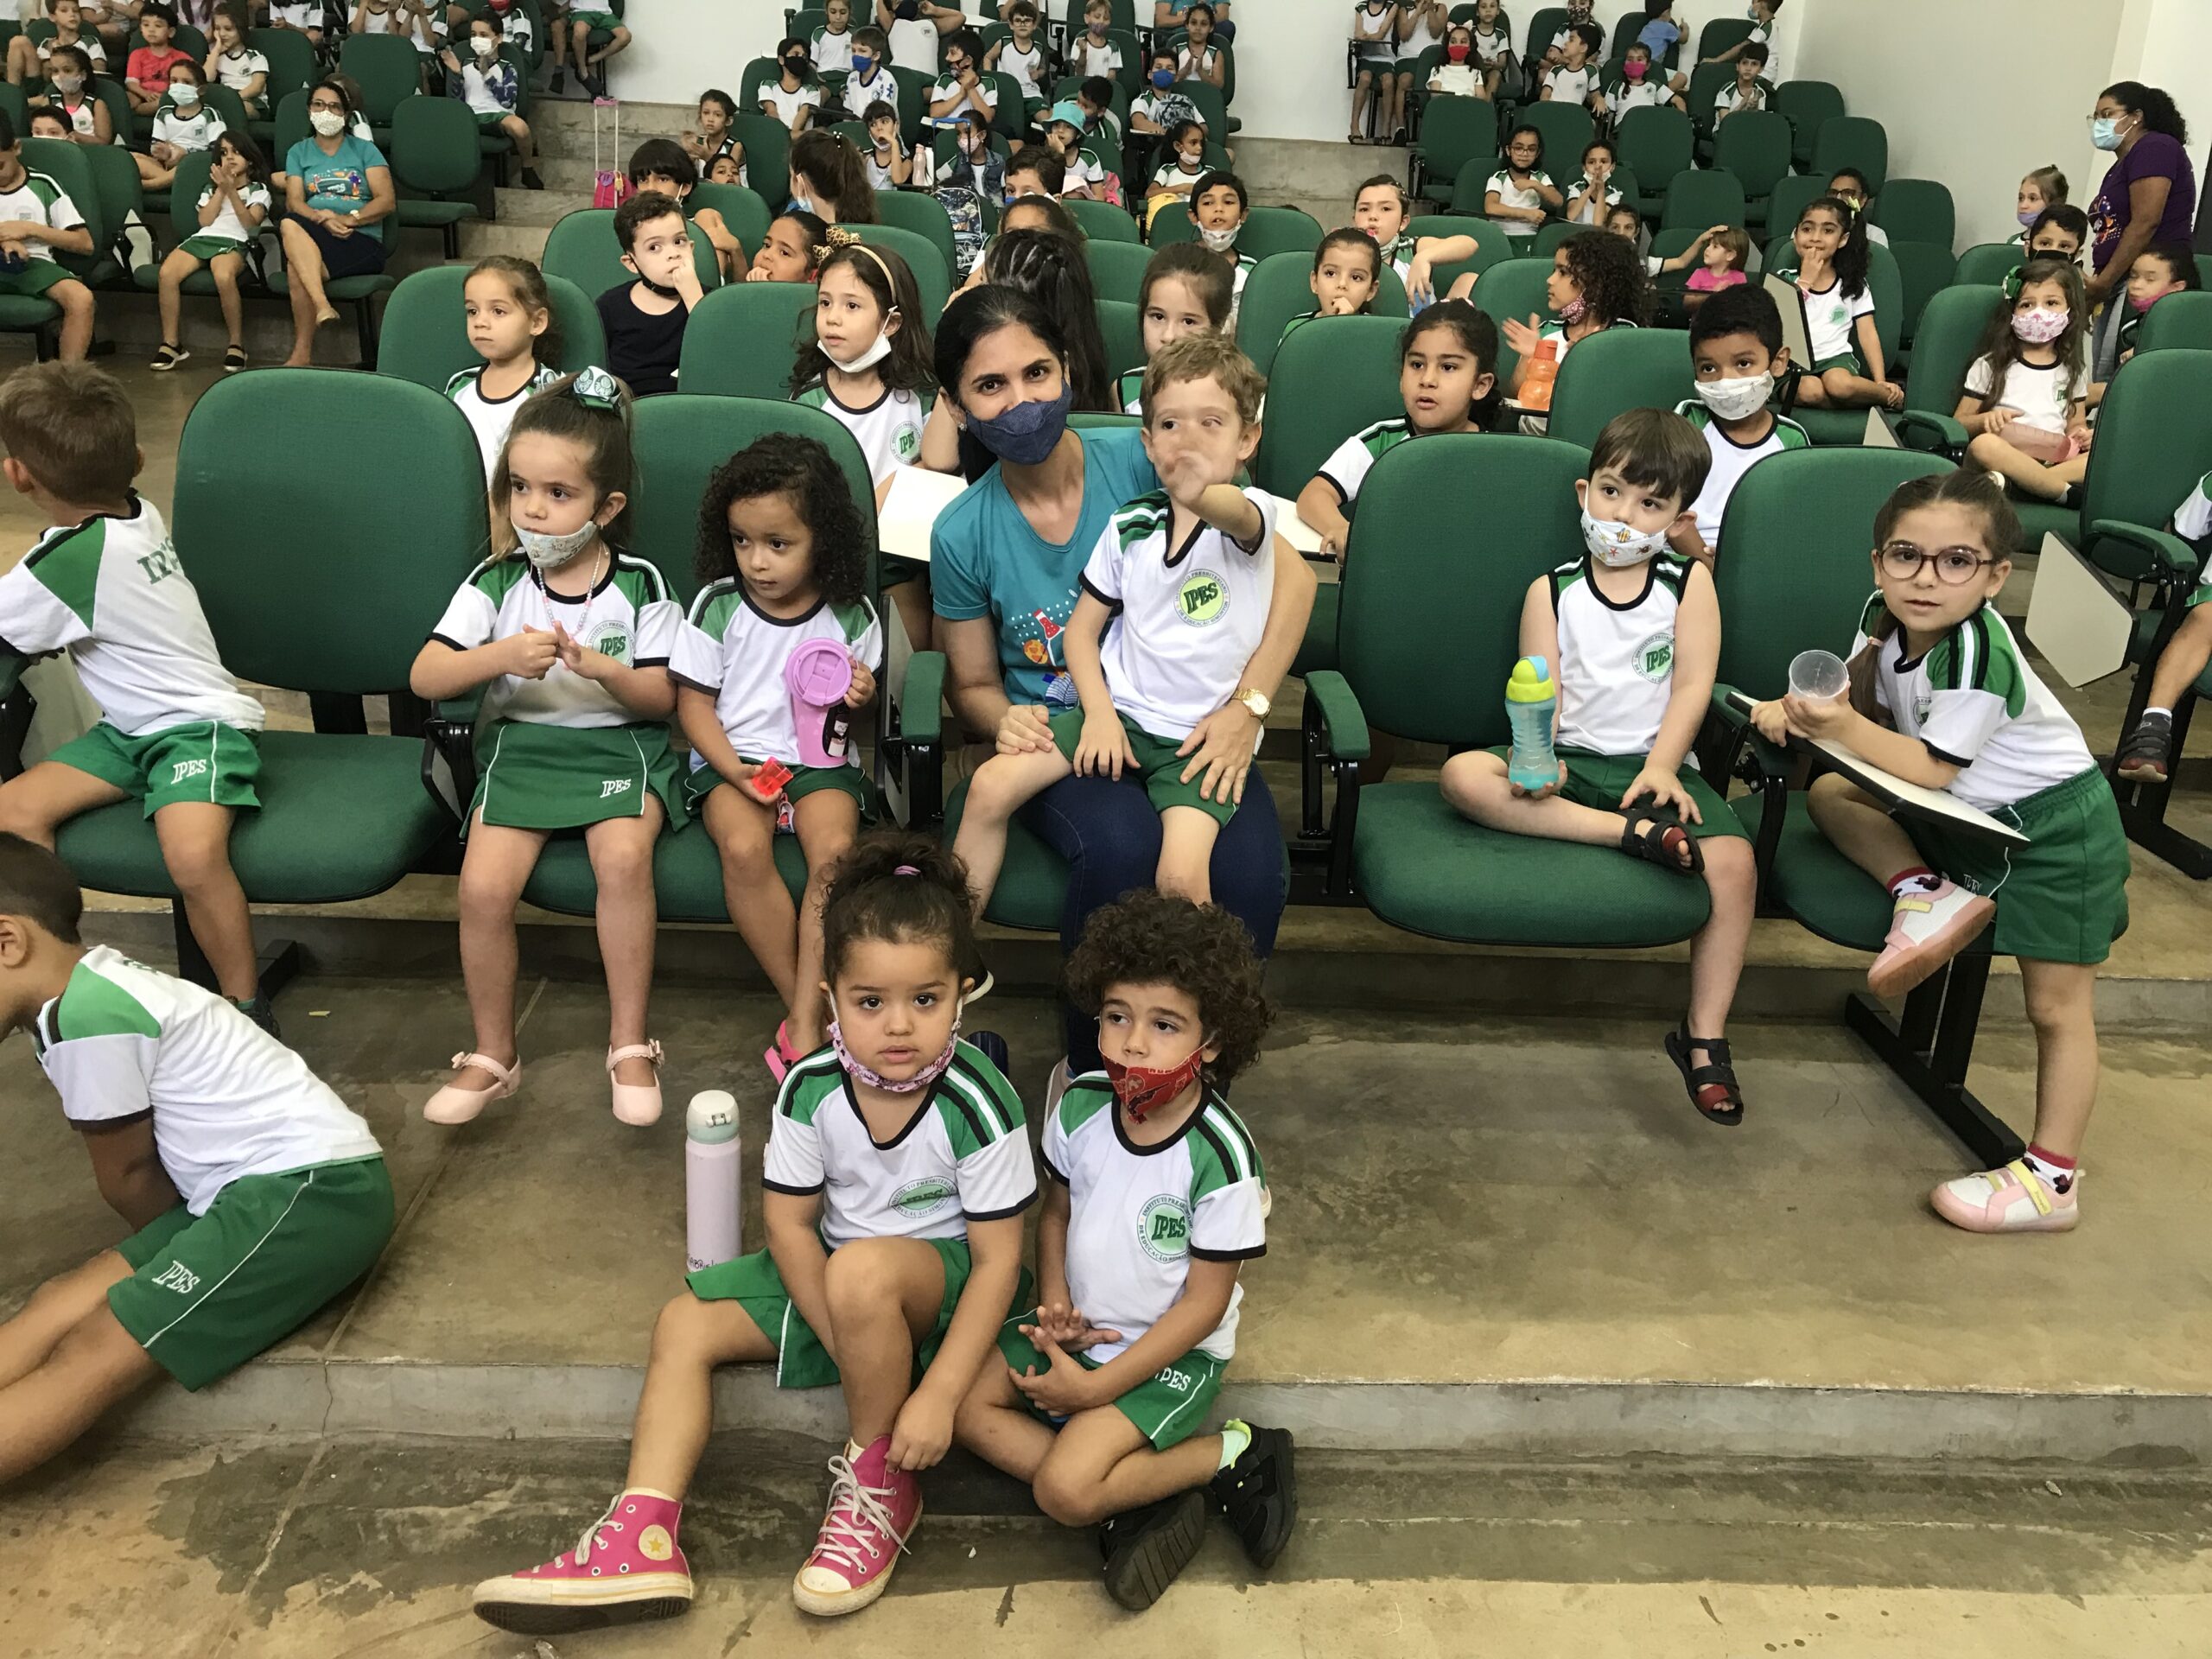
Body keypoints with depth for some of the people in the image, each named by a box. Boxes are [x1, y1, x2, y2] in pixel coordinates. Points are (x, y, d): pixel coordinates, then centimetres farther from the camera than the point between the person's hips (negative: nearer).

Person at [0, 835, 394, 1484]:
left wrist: (177, 1243, 16)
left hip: (312, 1189, -10)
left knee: (91, 1356, -17)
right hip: (277, 1187, 10)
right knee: (58, 1307, 0)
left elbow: (126, 1174, 0)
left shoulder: (86, 1019, -15)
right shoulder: (99, 985, 15)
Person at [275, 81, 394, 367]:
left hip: (363, 240, -2)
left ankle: (302, 354, -31)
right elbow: (294, 203, 5)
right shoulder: (299, 152, 20)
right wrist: (323, 219, -17)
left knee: (297, 267, -31)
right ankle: (322, 305, -49)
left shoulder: (365, 150, 15)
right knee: (290, 226, -35)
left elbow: (387, 201, 2)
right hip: (314, 236, 2)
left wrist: (348, 219, -14)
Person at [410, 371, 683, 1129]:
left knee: (623, 858, -31)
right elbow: (424, 678, -5)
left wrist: (602, 668, -21)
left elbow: (662, 698, -1)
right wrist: (504, 655, -23)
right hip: (519, 746, 2)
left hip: (619, 747, -1)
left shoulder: (638, 585, 0)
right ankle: (493, 1053, 2)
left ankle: (630, 1044, -14)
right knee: (484, 883, -22)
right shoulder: (497, 582, 2)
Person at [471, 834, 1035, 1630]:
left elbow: (999, 1260, -21)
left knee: (862, 1270, -37)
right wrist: (853, 1348, -16)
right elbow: (789, 1223, -8)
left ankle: (878, 1481, -14)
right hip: (829, 1273, 6)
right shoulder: (811, 1089, -15)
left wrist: (938, 1396, -26)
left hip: (943, 1273, -6)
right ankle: (640, 1539, -13)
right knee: (685, 1324, -5)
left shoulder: (979, 1105, -25)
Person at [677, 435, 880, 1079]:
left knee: (836, 850, -30)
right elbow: (693, 700, 1)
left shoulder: (850, 613, 1)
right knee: (744, 850, -31)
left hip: (822, 760, 0)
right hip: (733, 760, 0)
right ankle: (802, 1007, -17)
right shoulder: (716, 607, -1)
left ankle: (804, 1024, -26)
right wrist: (732, 768, -14)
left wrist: (863, 695, -12)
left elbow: (862, 693, 14)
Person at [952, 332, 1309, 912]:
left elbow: (1238, 516, -39)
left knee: (1182, 875, -28)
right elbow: (1081, 628, 9)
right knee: (992, 784, -12)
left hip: (1204, 735, -4)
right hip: (1119, 713, 4)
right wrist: (1099, 713, -7)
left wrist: (1204, 495, -63)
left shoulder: (1251, 513, -11)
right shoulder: (1131, 525, 2)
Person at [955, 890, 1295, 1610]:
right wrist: (1054, 1301, -9)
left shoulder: (1220, 1154, -24)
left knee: (1064, 1490, -22)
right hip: (1080, 1326, 7)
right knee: (963, 1406, -7)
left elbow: (1204, 1302, -18)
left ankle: (1229, 1454, -3)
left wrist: (1098, 1388, -18)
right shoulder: (1081, 1104, -8)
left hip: (1173, 1354, -7)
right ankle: (1136, 1496, -9)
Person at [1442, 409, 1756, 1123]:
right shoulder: (1551, 591, 9)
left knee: (1733, 860, -27)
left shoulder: (1689, 584, 10)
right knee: (1463, 775, -29)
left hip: (1655, 764, 0)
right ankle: (1631, 835, -34)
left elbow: (1693, 686, 1)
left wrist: (1660, 768, -15)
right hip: (1568, 764, 0)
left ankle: (1704, 1035, -12)